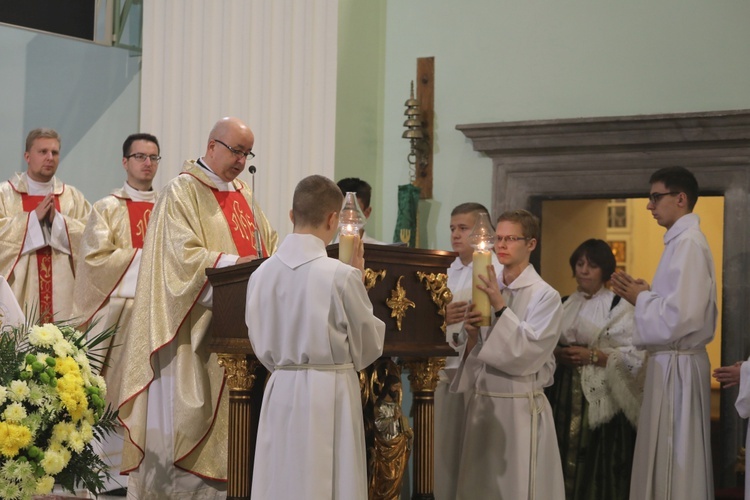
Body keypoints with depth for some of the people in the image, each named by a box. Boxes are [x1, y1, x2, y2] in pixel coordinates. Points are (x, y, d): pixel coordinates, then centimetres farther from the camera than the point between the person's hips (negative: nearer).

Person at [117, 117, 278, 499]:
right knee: (192, 406, -6)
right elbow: (183, 255, -16)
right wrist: (235, 263, -23)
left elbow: (268, 243, 20)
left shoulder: (242, 193, 19)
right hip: (198, 322, -7)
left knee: (234, 409, 4)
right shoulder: (183, 190, -6)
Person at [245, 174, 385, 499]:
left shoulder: (261, 274, -1)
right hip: (330, 396, -4)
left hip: (280, 391, 4)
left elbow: (262, 347, 10)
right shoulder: (341, 276, -14)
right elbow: (368, 347, 0)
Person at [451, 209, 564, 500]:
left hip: (520, 406, -6)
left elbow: (529, 352, -19)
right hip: (482, 402, 6)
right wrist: (472, 335, -7)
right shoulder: (487, 290, 10)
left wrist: (500, 307, -20)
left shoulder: (545, 296, -8)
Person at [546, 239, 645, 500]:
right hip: (564, 395, 5)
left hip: (601, 399, -5)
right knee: (565, 463, 5)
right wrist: (557, 355, -4)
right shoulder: (564, 306, 13)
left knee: (597, 466, -3)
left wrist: (592, 356, -16)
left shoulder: (619, 307, -4)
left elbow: (634, 355, -12)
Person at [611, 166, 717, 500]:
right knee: (672, 461, 14)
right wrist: (646, 294, 6)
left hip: (676, 366, -10)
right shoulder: (682, 240, 14)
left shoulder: (688, 243, -17)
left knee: (672, 465, -4)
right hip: (674, 362, 10)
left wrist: (641, 298, -10)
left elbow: (681, 317, -25)